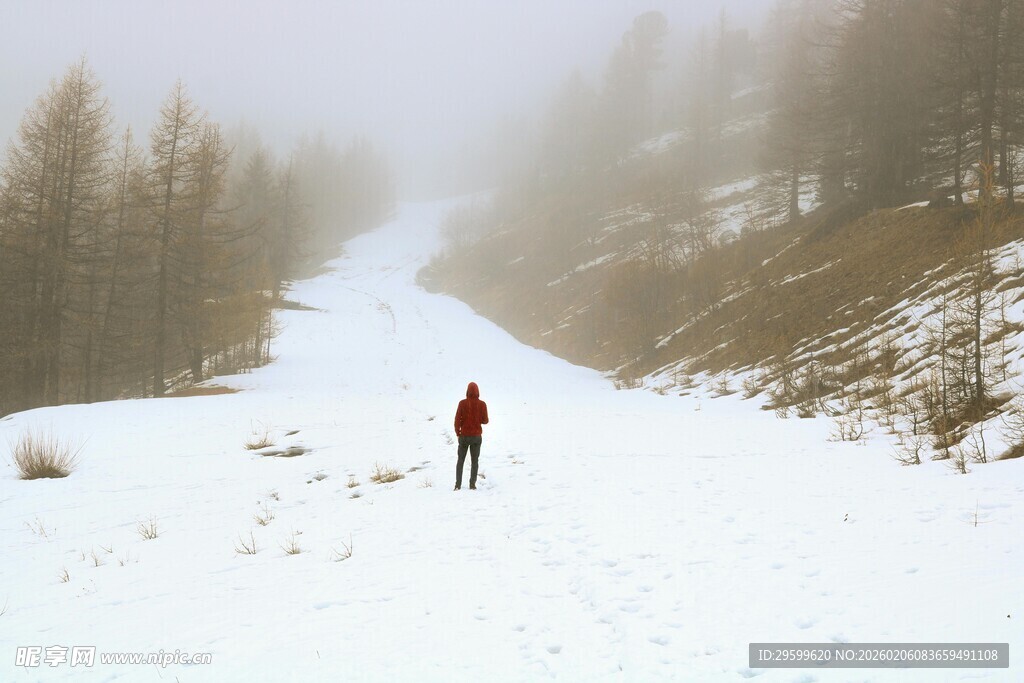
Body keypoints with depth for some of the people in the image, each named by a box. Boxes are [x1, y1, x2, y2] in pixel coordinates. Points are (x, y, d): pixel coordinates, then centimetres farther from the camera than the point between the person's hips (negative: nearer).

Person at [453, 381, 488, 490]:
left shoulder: (462, 403, -9)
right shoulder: (482, 404, -8)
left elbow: (457, 419, -8)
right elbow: (485, 421, -3)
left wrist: (457, 432, 5)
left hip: (464, 435, 0)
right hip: (477, 435, 0)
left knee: (460, 461, 11)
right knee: (475, 461, 10)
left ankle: (458, 484, 5)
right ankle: (472, 483, 6)